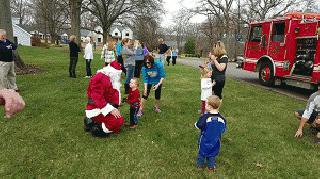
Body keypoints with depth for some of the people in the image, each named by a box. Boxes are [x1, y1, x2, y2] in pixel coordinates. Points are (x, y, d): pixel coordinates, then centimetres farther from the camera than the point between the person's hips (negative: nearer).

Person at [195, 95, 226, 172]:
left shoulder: (205, 117, -28)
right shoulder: (222, 119, -16)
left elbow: (198, 126, -17)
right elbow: (223, 130, -3)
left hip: (204, 141, -2)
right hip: (215, 142, 3)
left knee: (202, 152, 21)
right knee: (212, 154, 23)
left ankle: (200, 165, 36)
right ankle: (211, 167, 37)